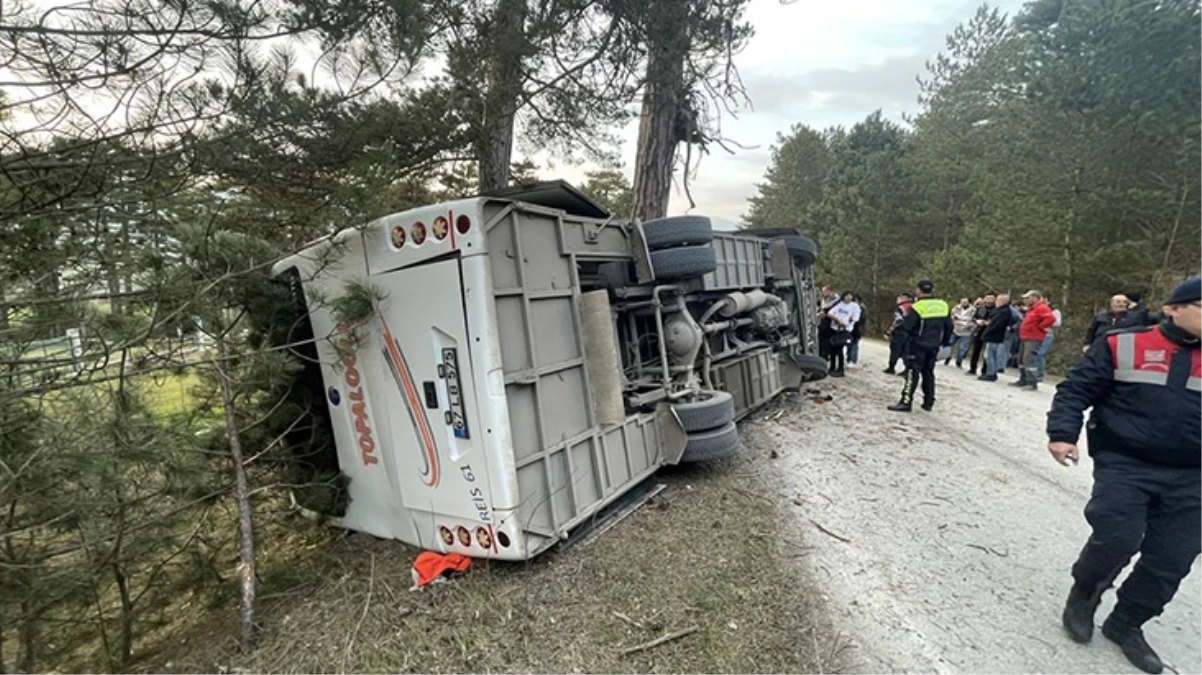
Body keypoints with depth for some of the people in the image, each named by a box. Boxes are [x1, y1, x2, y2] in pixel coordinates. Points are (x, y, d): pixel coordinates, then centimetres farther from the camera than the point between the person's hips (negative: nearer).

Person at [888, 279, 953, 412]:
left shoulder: (918, 307, -16)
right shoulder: (944, 306, 5)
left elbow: (906, 327, -18)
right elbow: (948, 327, 12)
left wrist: (906, 337, 2)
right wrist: (944, 342, 23)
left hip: (918, 345, -6)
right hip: (934, 346, 6)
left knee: (912, 373, -6)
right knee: (928, 372, 16)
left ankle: (906, 402, -10)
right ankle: (928, 402, 20)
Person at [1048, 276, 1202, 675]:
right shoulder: (1124, 346, -3)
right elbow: (1076, 390, -5)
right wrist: (1062, 433, -18)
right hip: (1123, 464, -4)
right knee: (1116, 540, -15)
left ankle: (1125, 625, 28)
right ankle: (1082, 598, 15)